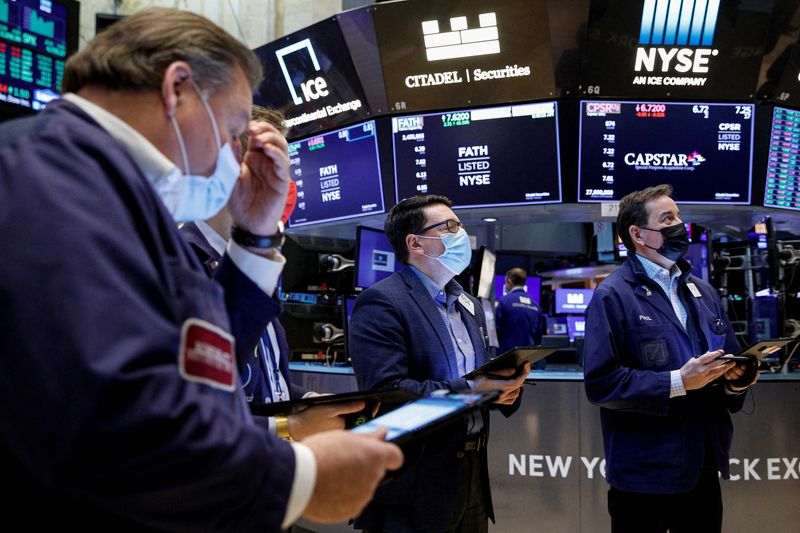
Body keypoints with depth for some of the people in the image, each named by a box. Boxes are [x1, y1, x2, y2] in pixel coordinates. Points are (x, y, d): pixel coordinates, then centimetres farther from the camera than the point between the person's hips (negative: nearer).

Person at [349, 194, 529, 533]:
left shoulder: (469, 305, 16)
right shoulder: (381, 302, -13)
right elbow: (385, 391, -22)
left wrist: (506, 385, -4)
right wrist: (469, 390, -25)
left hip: (472, 473, 8)